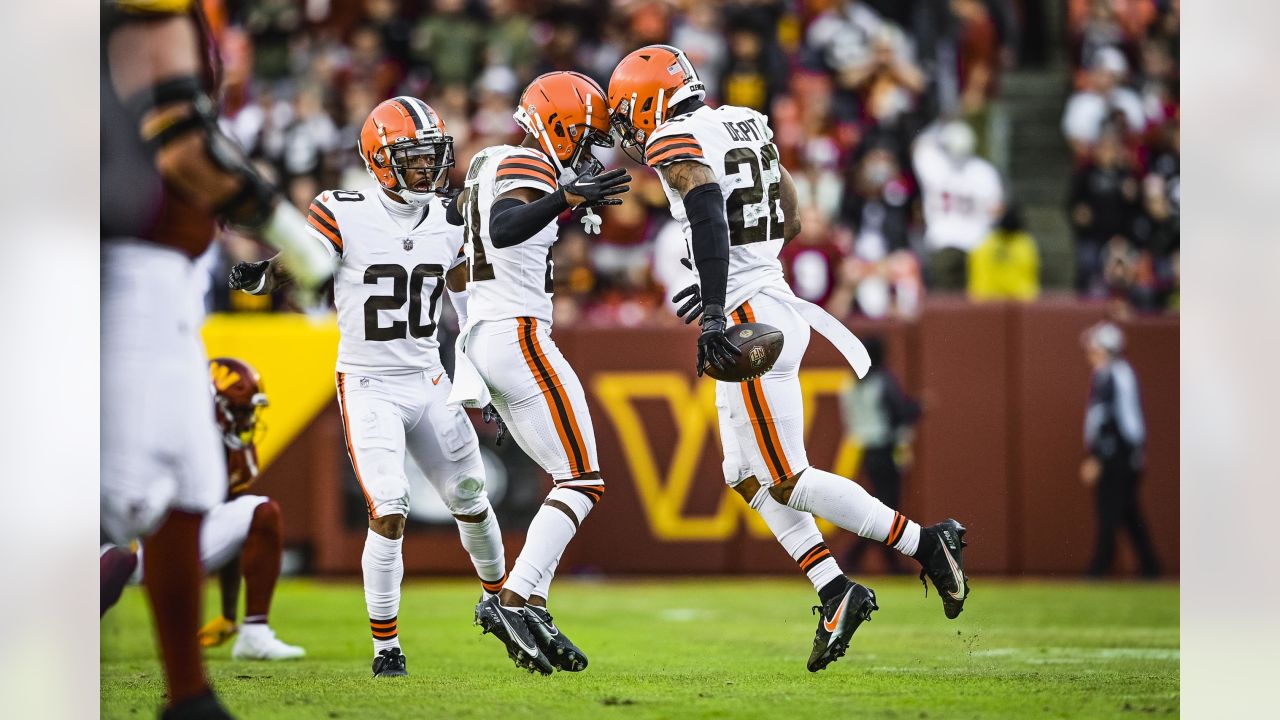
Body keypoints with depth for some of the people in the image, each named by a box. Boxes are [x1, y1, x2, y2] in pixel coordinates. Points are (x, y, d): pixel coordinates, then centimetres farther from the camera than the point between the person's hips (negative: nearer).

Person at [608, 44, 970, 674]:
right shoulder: (744, 124, 16)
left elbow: (709, 217, -27)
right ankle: (835, 591, 9)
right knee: (747, 478, 14)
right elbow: (789, 223, 24)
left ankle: (925, 543, -6)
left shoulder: (677, 142, -10)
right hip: (776, 303, 10)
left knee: (787, 481, -5)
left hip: (750, 320, -10)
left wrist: (715, 310, -34)